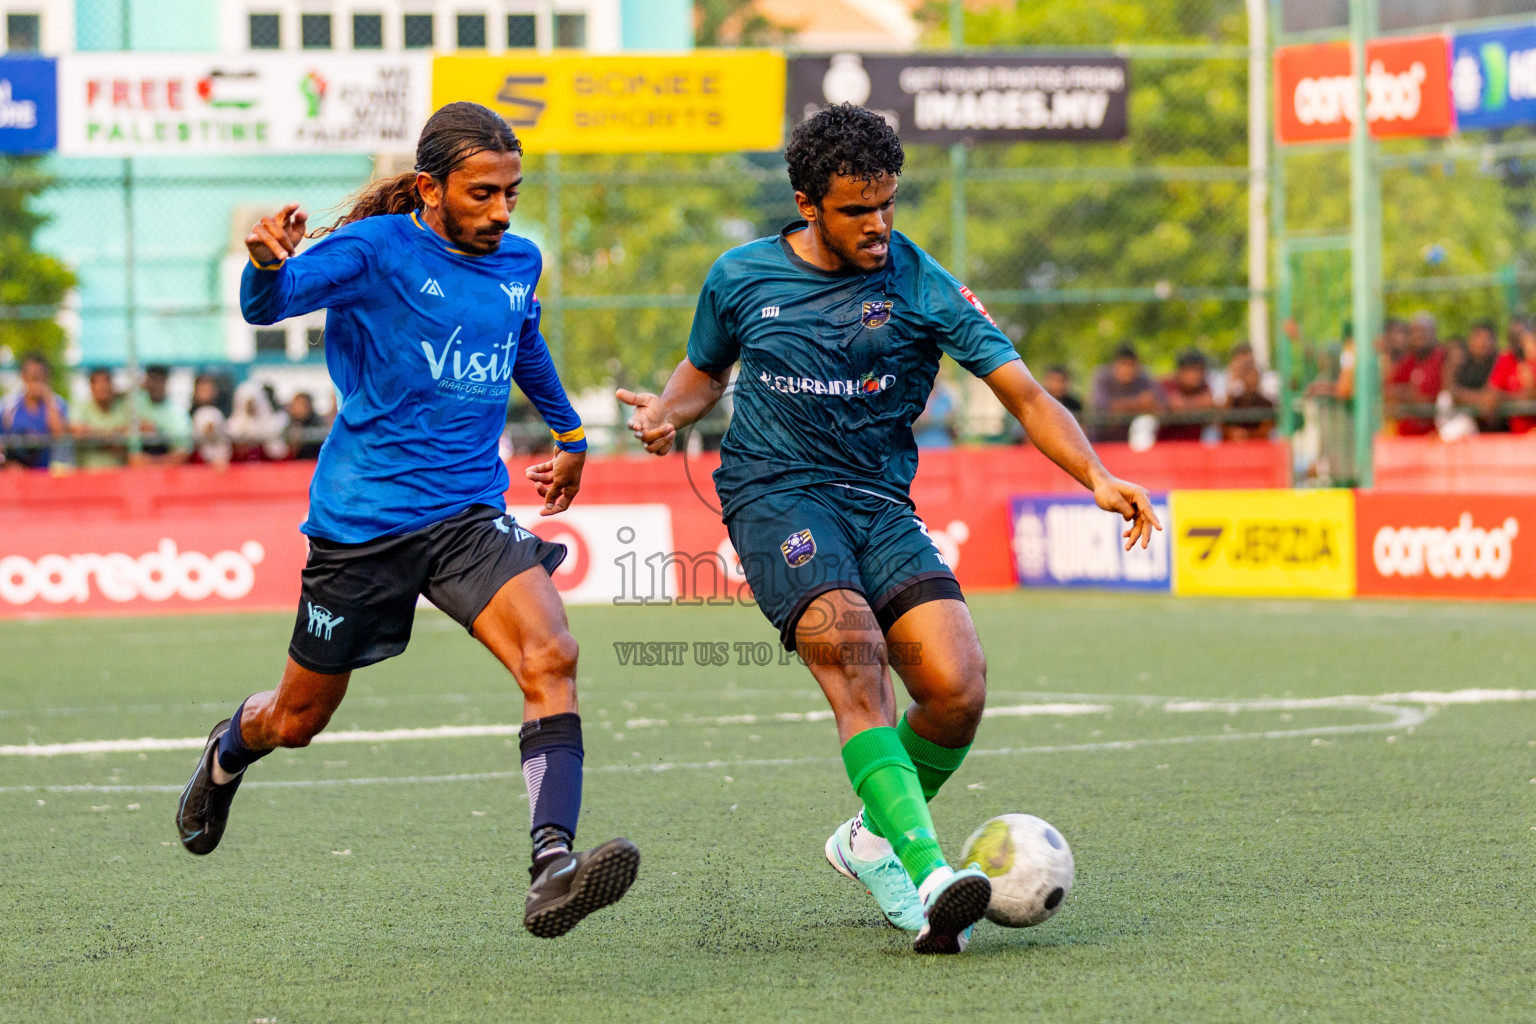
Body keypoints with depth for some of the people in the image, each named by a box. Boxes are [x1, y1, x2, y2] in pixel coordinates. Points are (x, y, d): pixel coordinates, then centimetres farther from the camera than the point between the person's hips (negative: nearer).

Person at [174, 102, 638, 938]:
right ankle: (227, 753, 51)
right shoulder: (377, 249, -12)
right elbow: (269, 303, -27)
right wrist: (269, 264, -50)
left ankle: (553, 866, -36)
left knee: (551, 657, -25)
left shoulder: (517, 262, 8)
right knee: (298, 719, 14)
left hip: (468, 515, 4)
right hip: (361, 519, -4)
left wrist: (568, 432, 43)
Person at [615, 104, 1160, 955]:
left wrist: (1097, 477, -22)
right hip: (775, 496, -2)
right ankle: (928, 882, -40)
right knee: (853, 654, -28)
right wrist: (669, 413, 0)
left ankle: (873, 837, 14)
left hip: (881, 505, 2)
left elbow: (1023, 393, -6)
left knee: (956, 687, -17)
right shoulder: (741, 278, 4)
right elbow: (706, 368, 24)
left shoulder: (922, 287, 0)